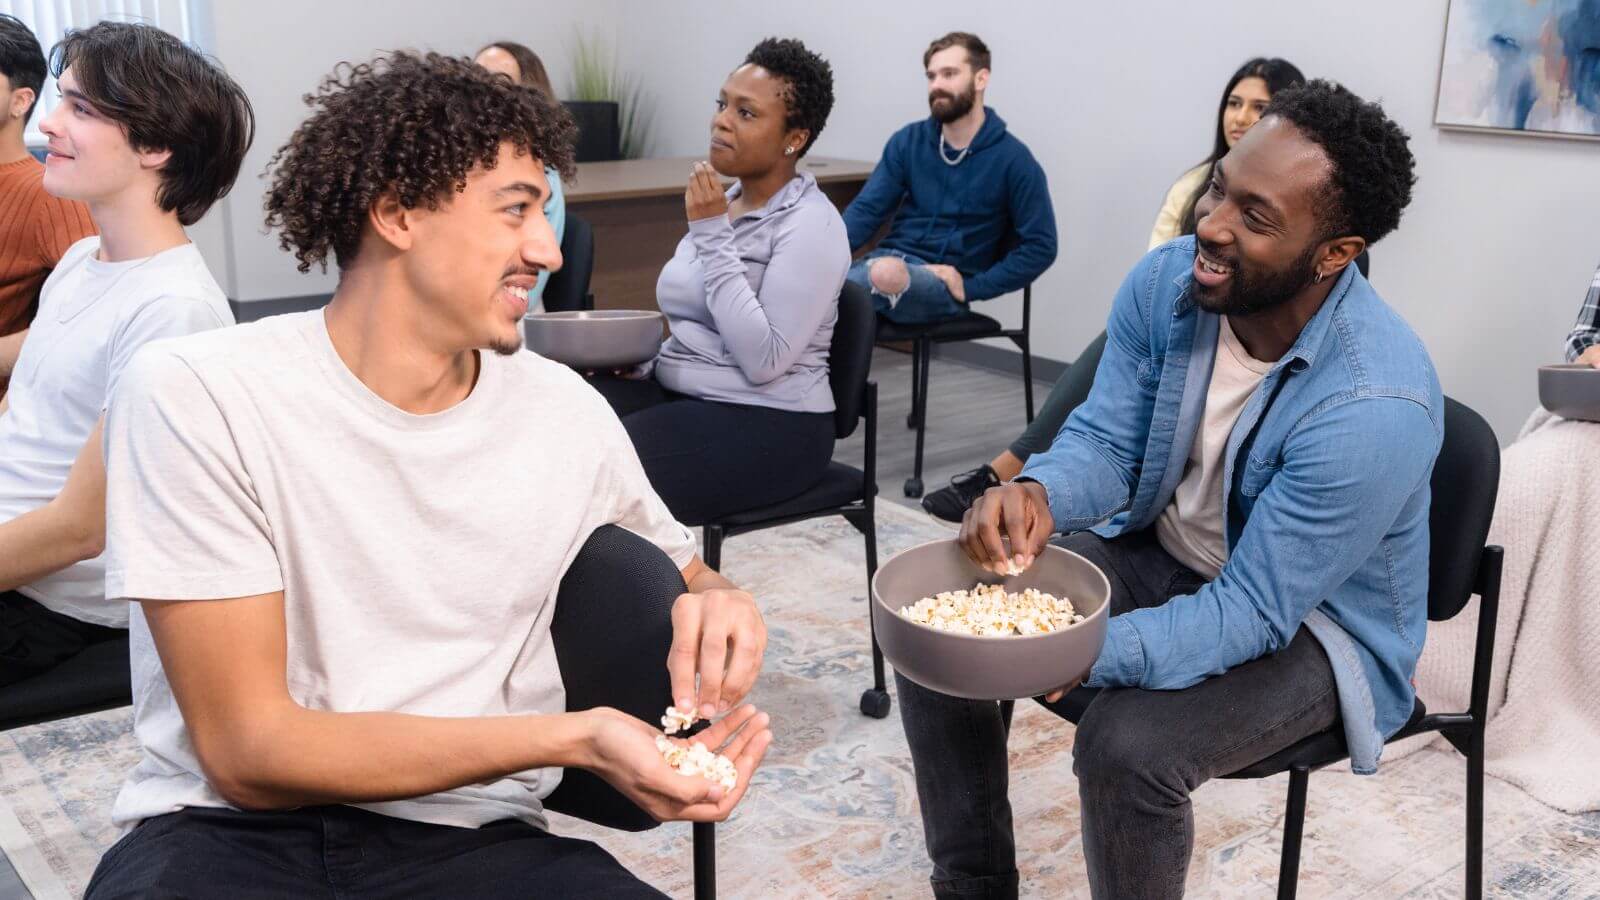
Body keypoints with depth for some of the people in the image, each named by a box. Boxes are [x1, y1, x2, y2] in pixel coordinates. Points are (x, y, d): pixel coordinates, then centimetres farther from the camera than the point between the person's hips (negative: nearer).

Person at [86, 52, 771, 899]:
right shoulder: (195, 396, -12)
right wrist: (572, 739, -25)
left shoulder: (567, 411, -1)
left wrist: (717, 606, -9)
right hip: (230, 828, -3)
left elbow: (684, 575, 17)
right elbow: (248, 752, -14)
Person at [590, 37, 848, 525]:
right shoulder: (721, 202, 12)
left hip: (768, 426, -7)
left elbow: (763, 361, -22)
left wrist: (712, 234, -20)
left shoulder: (810, 224, -13)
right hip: (679, 396, 8)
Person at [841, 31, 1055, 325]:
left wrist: (971, 287, -11)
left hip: (945, 284, -3)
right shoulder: (908, 141, 8)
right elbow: (866, 210, 4)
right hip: (889, 257, 3)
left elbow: (1041, 246, -3)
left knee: (888, 274, -38)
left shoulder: (1012, 159, -3)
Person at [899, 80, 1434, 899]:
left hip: (1310, 624, -6)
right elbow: (1105, 439, -7)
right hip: (1157, 555, 6)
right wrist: (1040, 493, -32)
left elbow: (1253, 613, -31)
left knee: (1127, 746, -32)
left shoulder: (1375, 406, -33)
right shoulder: (1166, 280, -15)